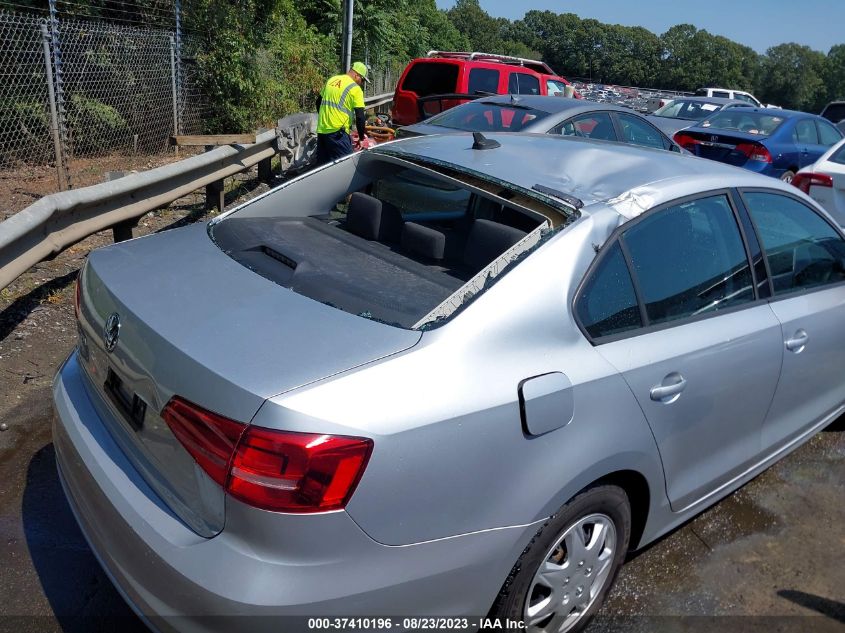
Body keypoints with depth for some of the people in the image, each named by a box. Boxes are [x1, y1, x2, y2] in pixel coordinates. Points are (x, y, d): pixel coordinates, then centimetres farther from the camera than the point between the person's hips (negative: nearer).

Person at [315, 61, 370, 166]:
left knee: (322, 165, 13)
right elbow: (360, 117, -9)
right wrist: (362, 137, 2)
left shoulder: (331, 80, 15)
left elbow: (319, 102, 24)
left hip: (321, 130, 7)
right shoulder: (355, 89, -6)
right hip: (337, 132, -7)